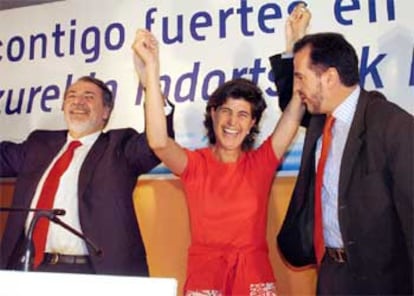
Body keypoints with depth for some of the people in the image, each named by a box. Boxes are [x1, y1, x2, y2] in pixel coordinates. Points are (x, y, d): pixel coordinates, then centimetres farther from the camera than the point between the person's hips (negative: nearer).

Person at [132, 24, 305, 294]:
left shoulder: (261, 162, 2)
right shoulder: (194, 163, -2)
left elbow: (294, 115, -8)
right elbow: (158, 142, -21)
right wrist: (152, 65, -24)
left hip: (254, 271, 1)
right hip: (205, 269, -1)